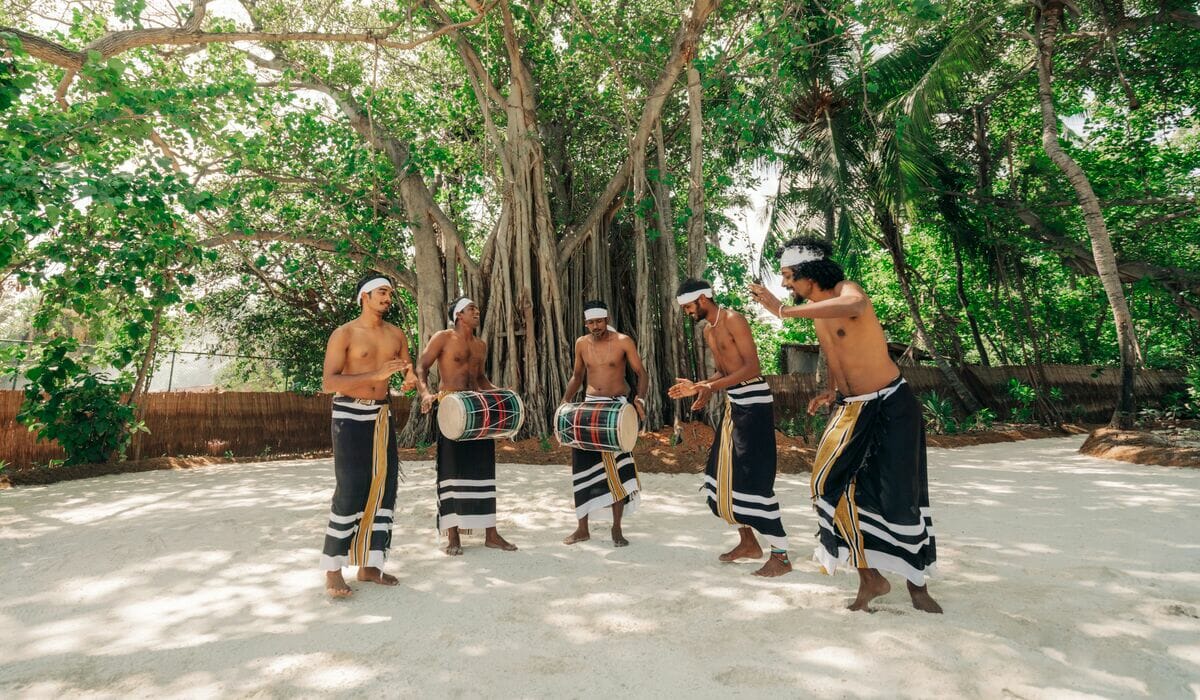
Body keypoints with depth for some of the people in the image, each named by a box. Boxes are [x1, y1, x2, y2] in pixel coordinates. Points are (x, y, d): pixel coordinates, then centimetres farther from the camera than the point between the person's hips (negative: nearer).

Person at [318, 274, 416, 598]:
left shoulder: (396, 335, 9)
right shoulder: (344, 334, -7)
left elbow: (408, 370, 11)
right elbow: (328, 382, -16)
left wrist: (410, 380, -15)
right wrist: (376, 375, -26)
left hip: (381, 415, 6)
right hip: (350, 415, -6)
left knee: (384, 487, 5)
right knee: (350, 490, -9)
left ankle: (369, 564, 15)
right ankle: (333, 568, 4)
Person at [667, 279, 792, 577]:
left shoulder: (733, 320, -13)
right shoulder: (708, 331, 14)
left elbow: (752, 367, -20)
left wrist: (711, 388, -27)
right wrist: (696, 386, 8)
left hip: (753, 401, -10)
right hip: (733, 403, 10)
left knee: (754, 479, -9)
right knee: (723, 473, 12)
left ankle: (780, 556, 1)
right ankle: (748, 542, 25)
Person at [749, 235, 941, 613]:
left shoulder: (845, 290, -18)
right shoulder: (815, 310, 7)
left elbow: (854, 306, -45)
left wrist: (784, 310, -45)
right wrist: (831, 389, 3)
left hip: (891, 406, -7)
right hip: (850, 410, 7)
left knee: (901, 495, 0)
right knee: (834, 481, -5)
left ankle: (917, 584, 21)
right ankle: (870, 578, 9)